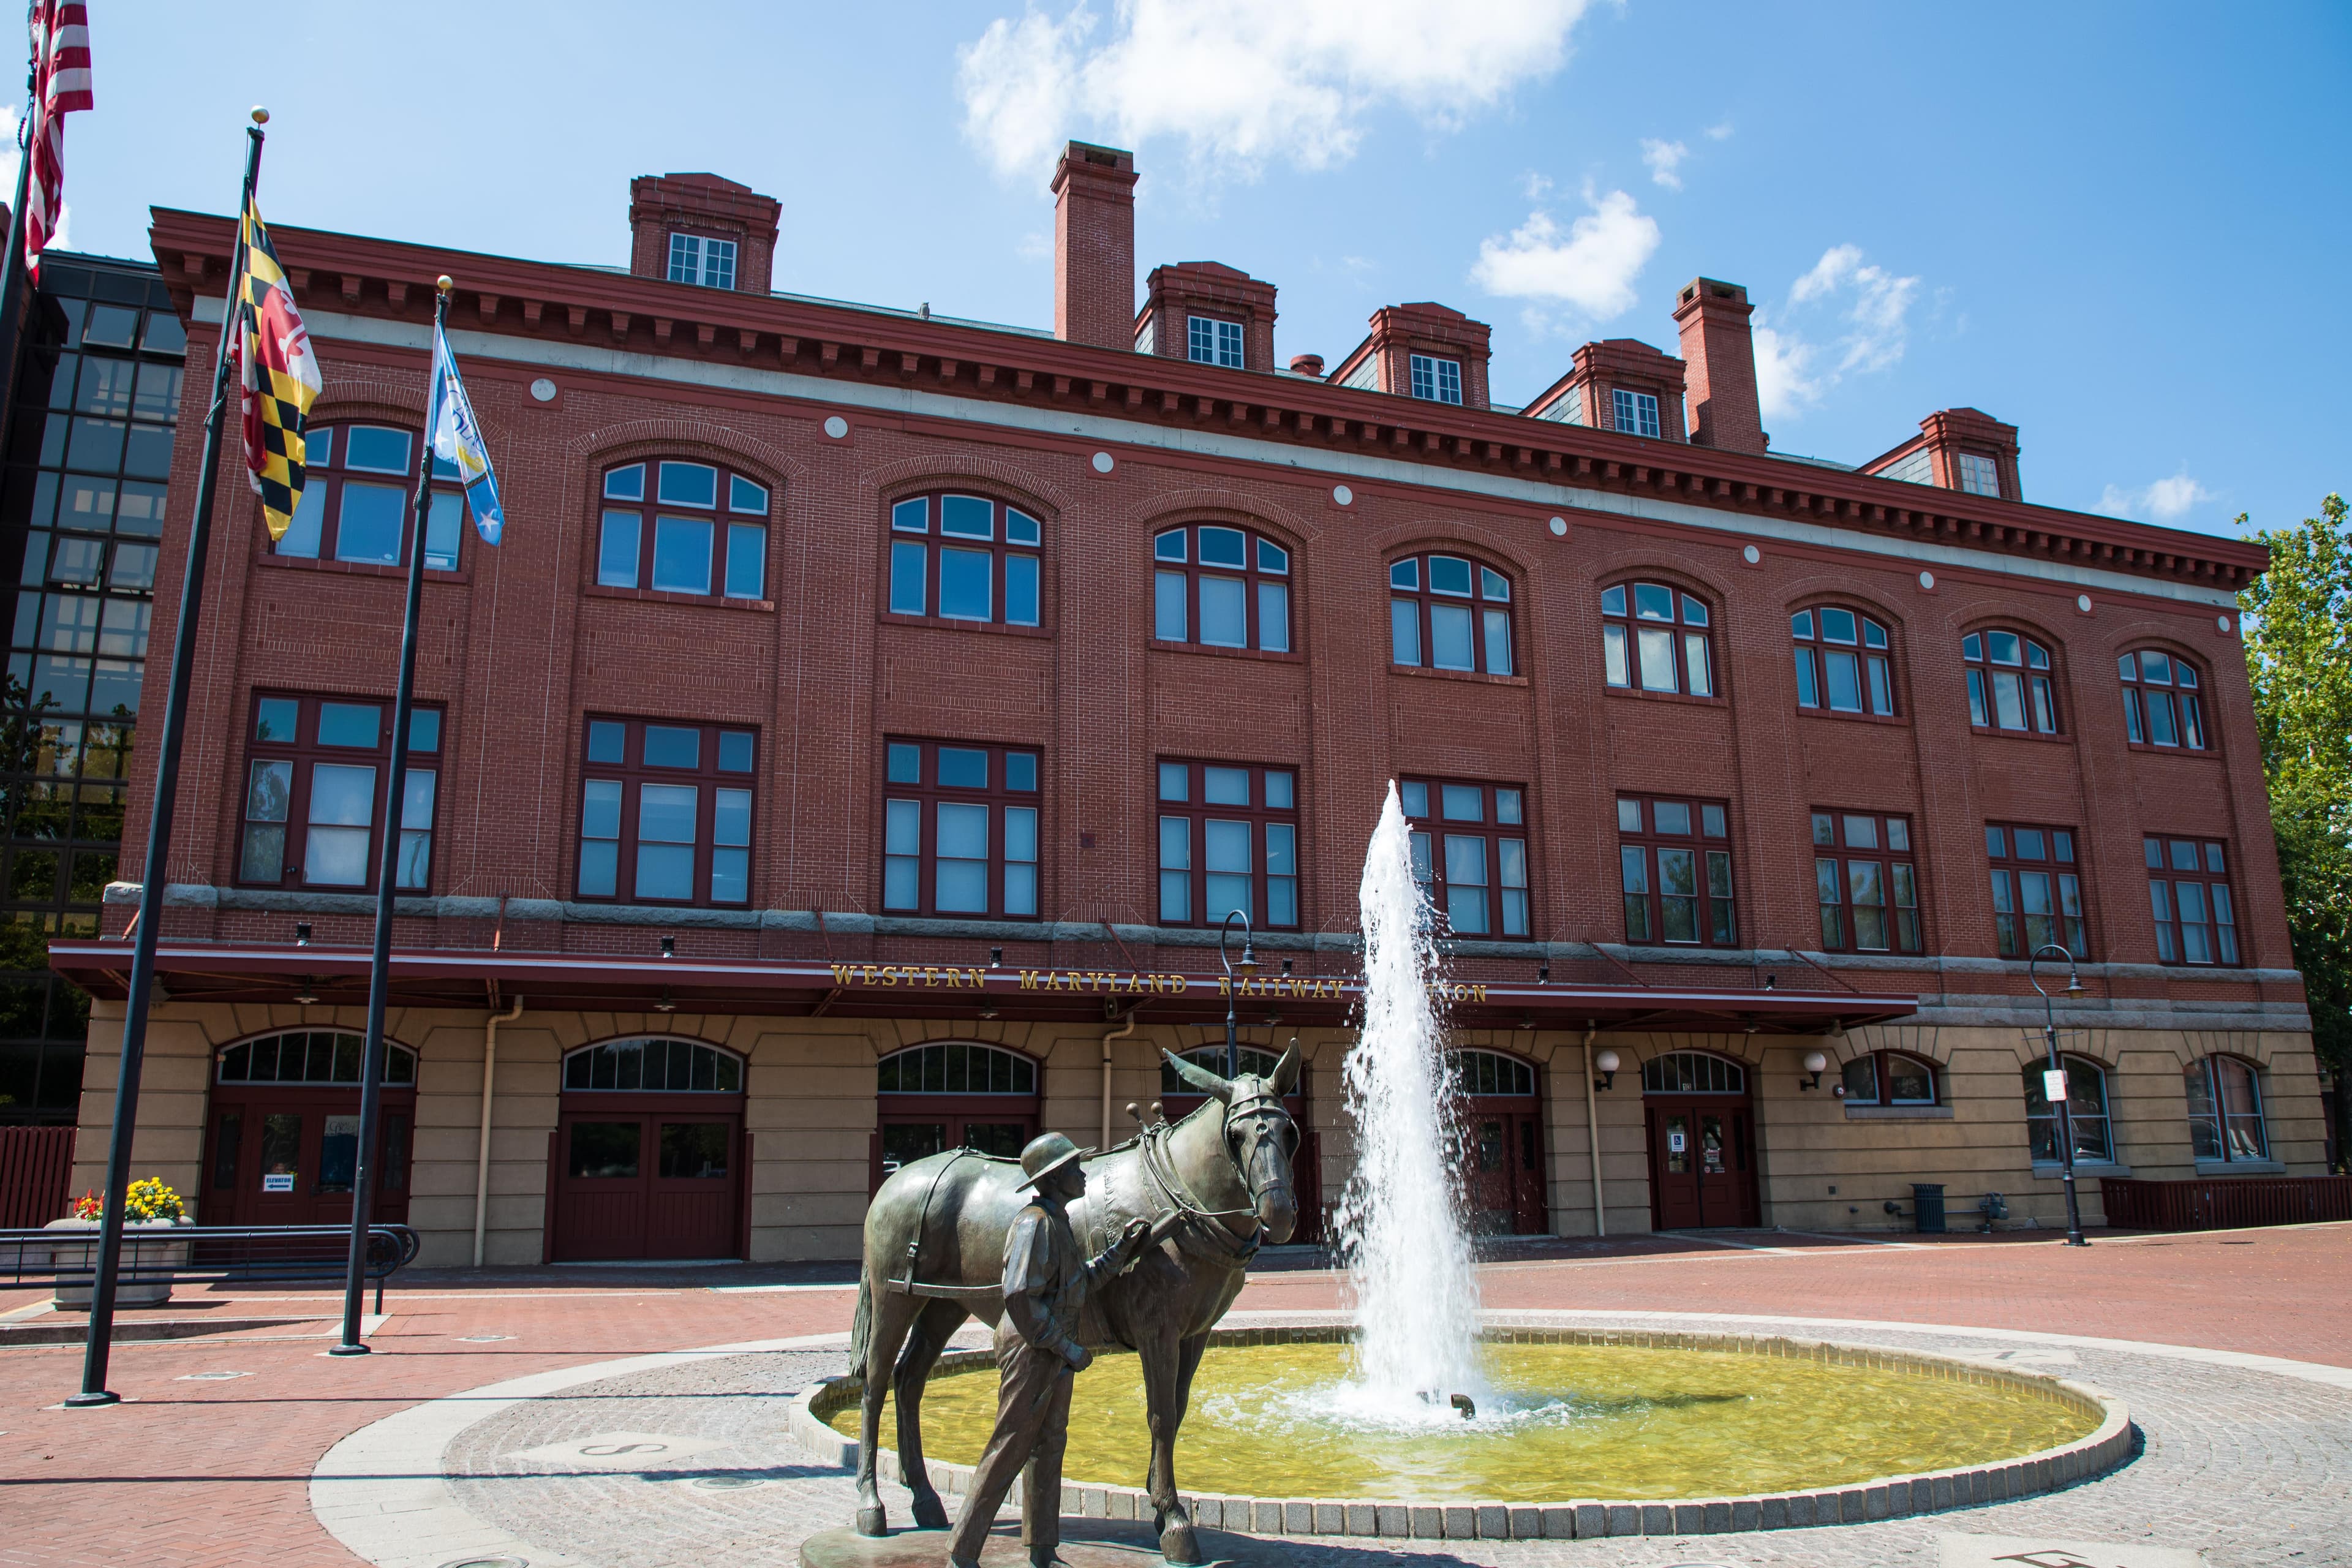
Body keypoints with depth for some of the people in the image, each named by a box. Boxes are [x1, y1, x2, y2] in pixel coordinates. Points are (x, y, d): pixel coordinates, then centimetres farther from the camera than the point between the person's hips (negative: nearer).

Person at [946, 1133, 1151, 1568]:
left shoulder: (1059, 1222, 11)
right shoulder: (1035, 1223, -20)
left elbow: (1078, 1281, 18)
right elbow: (1020, 1297, -26)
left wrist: (1120, 1251, 9)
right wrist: (1066, 1347, -20)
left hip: (1056, 1354, 10)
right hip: (1030, 1352, -10)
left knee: (1050, 1446, 14)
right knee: (1010, 1450, -2)